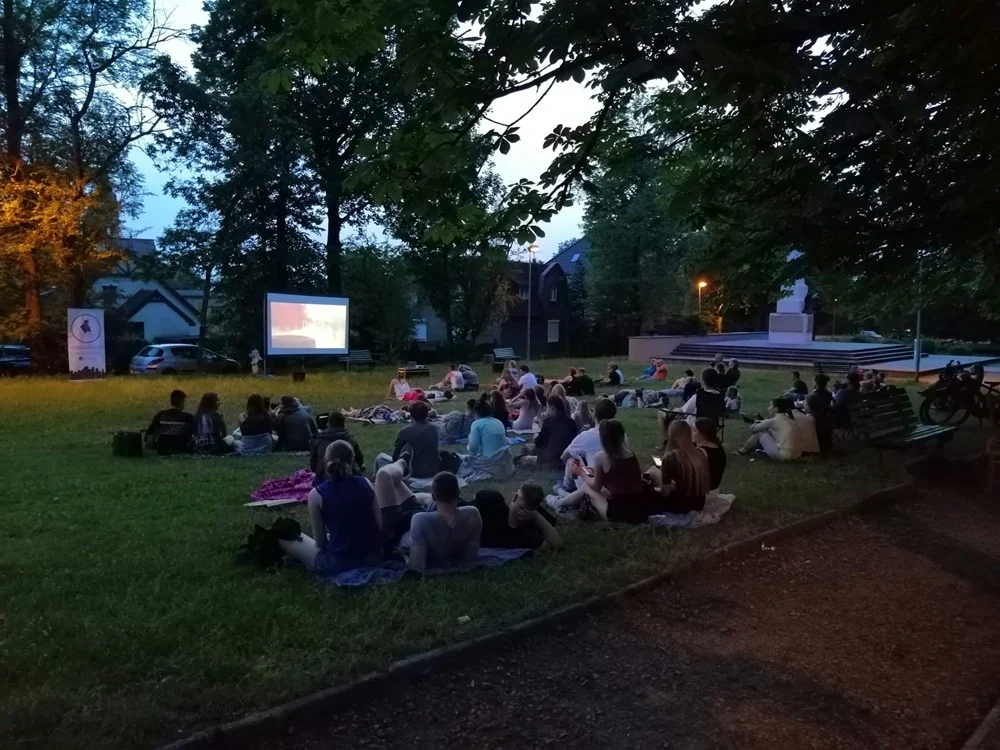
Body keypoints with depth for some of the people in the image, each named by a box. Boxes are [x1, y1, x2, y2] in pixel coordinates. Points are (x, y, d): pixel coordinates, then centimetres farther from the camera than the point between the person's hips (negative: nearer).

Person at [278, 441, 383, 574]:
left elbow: (320, 542, -4)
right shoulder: (366, 483, -2)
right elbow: (380, 525, 2)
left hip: (339, 562, -4)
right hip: (374, 556, 4)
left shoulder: (317, 494, -10)